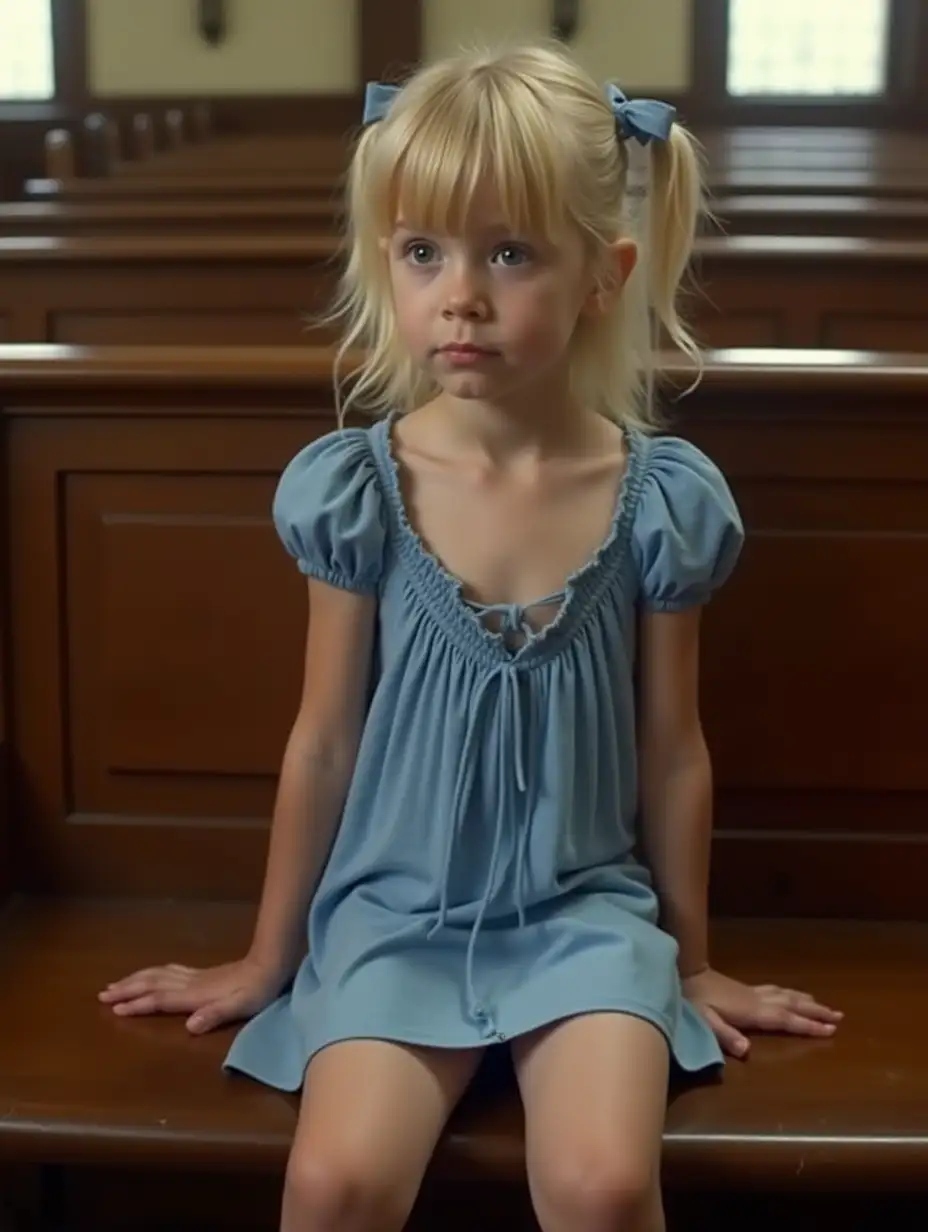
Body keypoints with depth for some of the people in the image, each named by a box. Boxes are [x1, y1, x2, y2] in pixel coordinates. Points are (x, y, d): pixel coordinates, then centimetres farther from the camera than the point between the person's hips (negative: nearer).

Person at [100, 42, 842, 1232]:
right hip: (395, 911, 0)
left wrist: (692, 959, 13)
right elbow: (324, 741, 3)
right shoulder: (355, 488, -7)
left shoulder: (657, 498, -7)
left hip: (586, 910, 0)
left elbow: (672, 750, 4)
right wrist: (267, 958, 11)